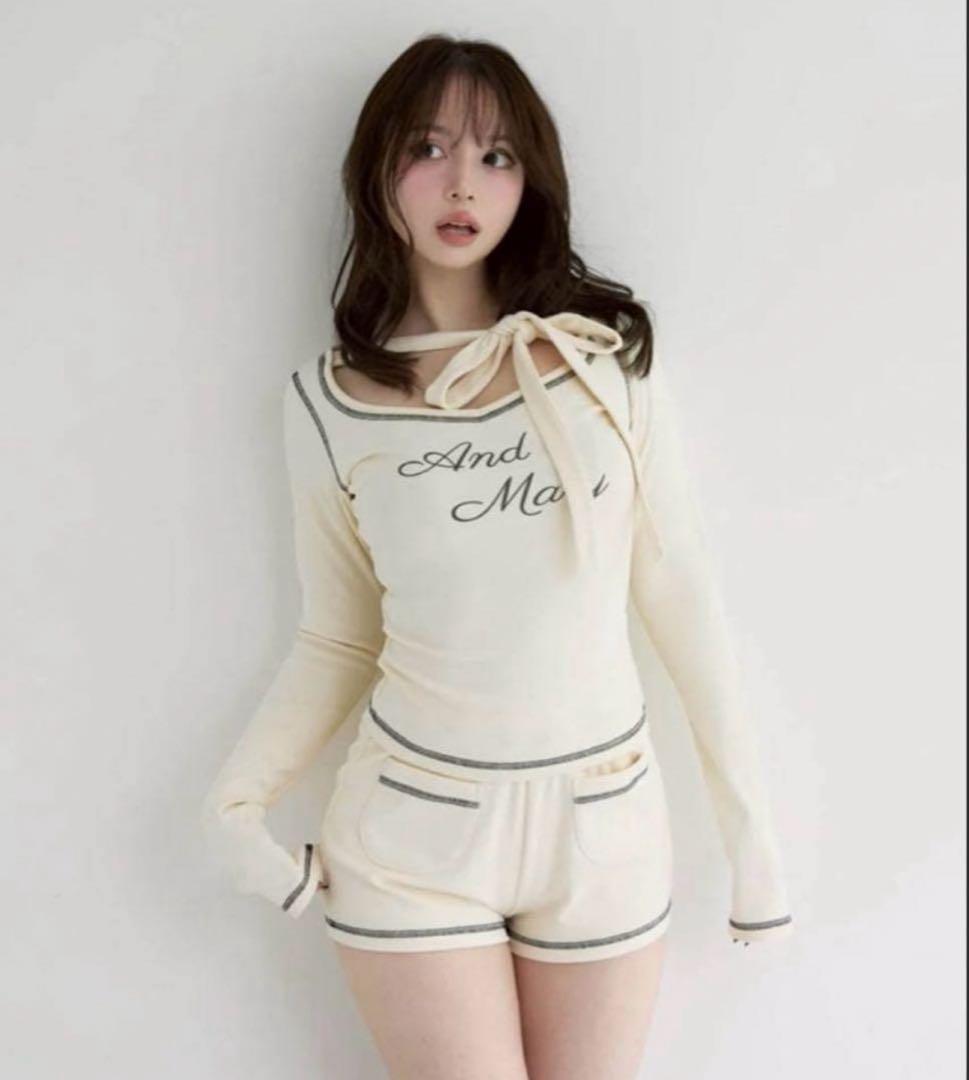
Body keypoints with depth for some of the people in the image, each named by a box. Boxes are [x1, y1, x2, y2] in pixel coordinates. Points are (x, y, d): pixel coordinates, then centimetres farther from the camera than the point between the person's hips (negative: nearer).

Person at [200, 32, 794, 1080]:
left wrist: (749, 827, 1)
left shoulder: (610, 354, -3)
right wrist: (236, 796, -9)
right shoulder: (328, 400, -2)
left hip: (607, 823, 1)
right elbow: (337, 638, 5)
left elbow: (678, 590, 0)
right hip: (414, 833, -1)